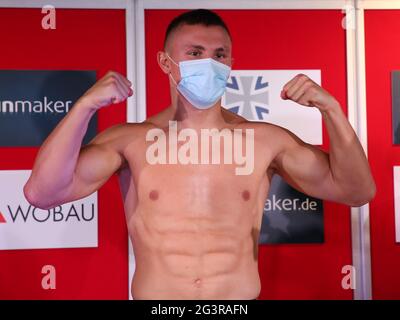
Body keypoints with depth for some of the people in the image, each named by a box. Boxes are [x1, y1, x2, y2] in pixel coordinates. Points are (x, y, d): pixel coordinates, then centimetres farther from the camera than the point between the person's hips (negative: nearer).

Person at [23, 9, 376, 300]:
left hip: (242, 294, 2)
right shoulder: (130, 140, -5)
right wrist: (85, 106, -22)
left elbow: (356, 191, 0)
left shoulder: (265, 140, -2)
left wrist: (331, 110, -12)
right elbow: (42, 193, -13)